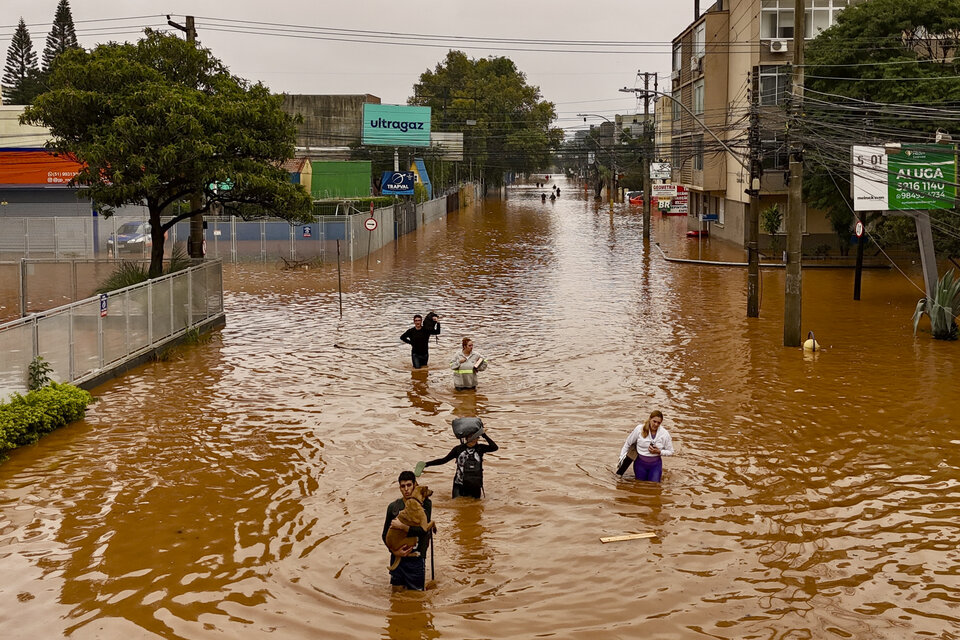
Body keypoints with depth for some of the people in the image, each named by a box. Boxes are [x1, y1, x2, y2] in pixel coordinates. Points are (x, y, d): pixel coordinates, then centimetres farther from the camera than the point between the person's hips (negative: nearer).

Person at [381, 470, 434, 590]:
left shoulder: (425, 504, -6)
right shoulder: (393, 506, 1)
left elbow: (423, 530, -17)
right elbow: (385, 535, 5)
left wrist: (401, 526, -22)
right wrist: (395, 551, -9)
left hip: (416, 559, -2)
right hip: (398, 557, 2)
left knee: (416, 592, 4)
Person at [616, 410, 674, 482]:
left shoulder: (665, 434, -12)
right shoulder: (639, 429, -13)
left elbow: (670, 452, -2)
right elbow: (628, 443, 1)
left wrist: (659, 452, -19)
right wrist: (621, 458, 2)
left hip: (655, 465, 0)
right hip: (640, 463, 0)